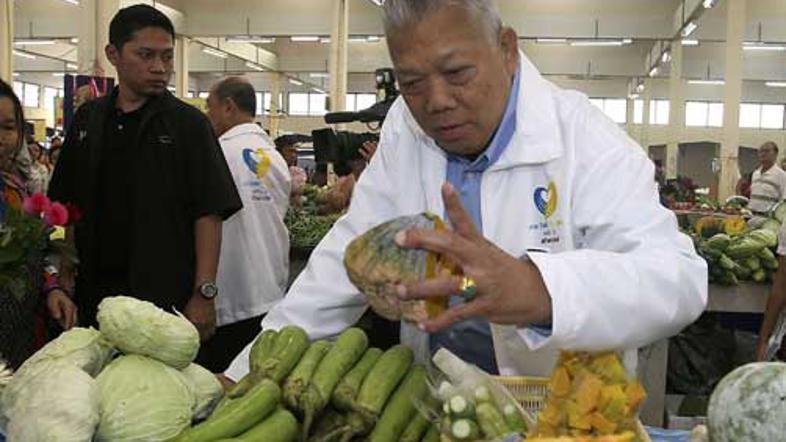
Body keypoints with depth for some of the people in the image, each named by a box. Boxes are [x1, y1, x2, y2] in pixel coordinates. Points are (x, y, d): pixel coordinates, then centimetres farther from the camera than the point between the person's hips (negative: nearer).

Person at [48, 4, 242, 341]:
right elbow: (69, 209, 13)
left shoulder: (188, 124, -3)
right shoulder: (87, 120, 9)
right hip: (94, 293, 4)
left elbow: (209, 214, -9)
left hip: (167, 299, -3)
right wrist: (65, 280, 6)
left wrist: (204, 294, -15)